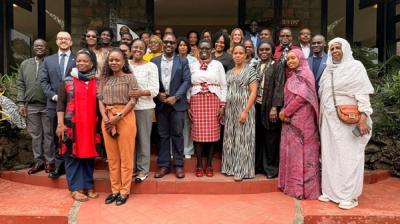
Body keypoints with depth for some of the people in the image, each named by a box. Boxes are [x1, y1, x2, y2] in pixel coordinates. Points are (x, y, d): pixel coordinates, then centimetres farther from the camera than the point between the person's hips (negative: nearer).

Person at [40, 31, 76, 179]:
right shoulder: (48, 60, 14)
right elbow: (43, 81, 7)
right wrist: (53, 95, -8)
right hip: (54, 104, 3)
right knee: (57, 137, 8)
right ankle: (60, 166, 18)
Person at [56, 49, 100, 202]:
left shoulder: (97, 82, 7)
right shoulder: (68, 81, 4)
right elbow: (61, 103, 1)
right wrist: (60, 123, -8)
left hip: (90, 125, 2)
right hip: (72, 125, -1)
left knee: (89, 155, 9)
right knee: (73, 156, 4)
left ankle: (88, 186, 21)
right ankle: (76, 188, 14)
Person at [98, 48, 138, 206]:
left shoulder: (129, 77, 0)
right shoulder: (105, 79, 13)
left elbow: (133, 100, -7)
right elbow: (100, 100, 9)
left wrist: (118, 116, -15)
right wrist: (105, 117, -7)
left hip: (125, 117, -4)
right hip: (107, 119, 5)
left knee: (125, 156, 1)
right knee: (112, 156, 8)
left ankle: (124, 191, 11)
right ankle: (115, 190, 19)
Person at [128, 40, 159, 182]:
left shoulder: (151, 66, -1)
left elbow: (155, 90, -7)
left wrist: (141, 92, -23)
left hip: (145, 107, -3)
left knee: (143, 139, 5)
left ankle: (143, 169, 17)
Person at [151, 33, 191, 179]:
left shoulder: (183, 61, 5)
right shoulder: (154, 61, 9)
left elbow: (186, 81, -3)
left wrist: (175, 97, -13)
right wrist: (158, 94, -10)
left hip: (177, 103, -1)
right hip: (160, 103, 2)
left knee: (177, 134, 3)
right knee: (163, 135, 7)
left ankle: (178, 165, 13)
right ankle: (163, 165, 16)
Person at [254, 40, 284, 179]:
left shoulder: (276, 66, -1)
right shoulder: (255, 66, 13)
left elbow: (279, 87, -8)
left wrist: (274, 107, -17)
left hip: (269, 106, -4)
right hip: (256, 106, 4)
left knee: (270, 138, 2)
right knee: (257, 136, 8)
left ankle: (271, 167, 14)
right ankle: (258, 165, 21)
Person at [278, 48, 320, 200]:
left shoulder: (304, 74, -7)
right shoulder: (291, 75, 17)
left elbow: (302, 97, -16)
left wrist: (285, 112, -12)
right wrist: (285, 112, -4)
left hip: (301, 119, -8)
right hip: (290, 119, 8)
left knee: (301, 152, -2)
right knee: (292, 152, 10)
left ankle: (304, 188, 7)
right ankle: (292, 185, 19)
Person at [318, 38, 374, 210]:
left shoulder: (355, 66, -2)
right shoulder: (328, 69, 15)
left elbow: (363, 94, -9)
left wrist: (363, 118, -18)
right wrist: (322, 117, 12)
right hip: (329, 119, 6)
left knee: (348, 156, -2)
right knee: (329, 155, 7)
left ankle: (350, 195, 8)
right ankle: (331, 191, 17)